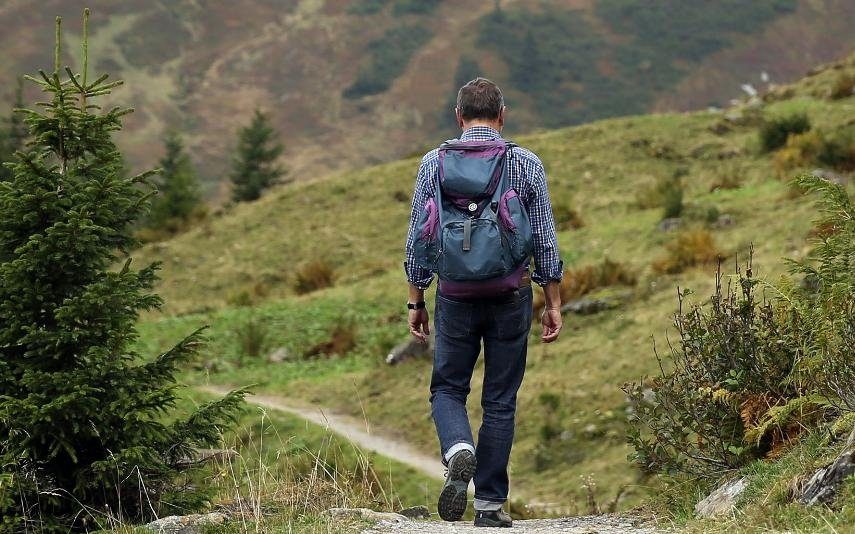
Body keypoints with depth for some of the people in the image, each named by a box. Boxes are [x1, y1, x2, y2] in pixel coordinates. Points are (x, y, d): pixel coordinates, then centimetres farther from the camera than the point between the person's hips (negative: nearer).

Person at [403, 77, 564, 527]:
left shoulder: (434, 163, 0)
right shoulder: (527, 164, -1)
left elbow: (418, 240, 1)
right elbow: (545, 240, 0)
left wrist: (416, 301, 10)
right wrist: (553, 303, 7)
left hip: (456, 296, 0)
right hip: (511, 297, 0)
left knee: (448, 389, 14)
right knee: (500, 401, 9)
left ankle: (459, 450, -17)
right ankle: (490, 503, 9)